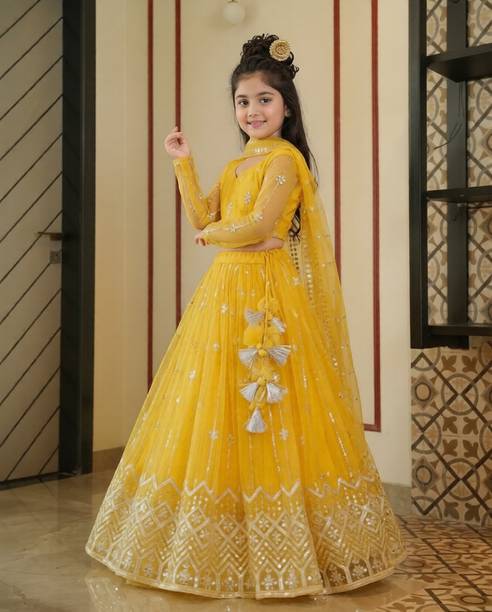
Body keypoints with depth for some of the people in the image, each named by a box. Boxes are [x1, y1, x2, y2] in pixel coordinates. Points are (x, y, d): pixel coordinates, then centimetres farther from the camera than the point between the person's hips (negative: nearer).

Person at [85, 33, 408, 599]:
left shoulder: (284, 158, -6)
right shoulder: (235, 166, 20)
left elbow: (258, 225, -16)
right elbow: (202, 219, 14)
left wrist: (213, 234, 1)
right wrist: (183, 164, 12)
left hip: (267, 294, -9)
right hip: (226, 292, 9)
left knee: (263, 417, -7)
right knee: (217, 412, 9)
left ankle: (280, 549, 4)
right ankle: (225, 541, 19)